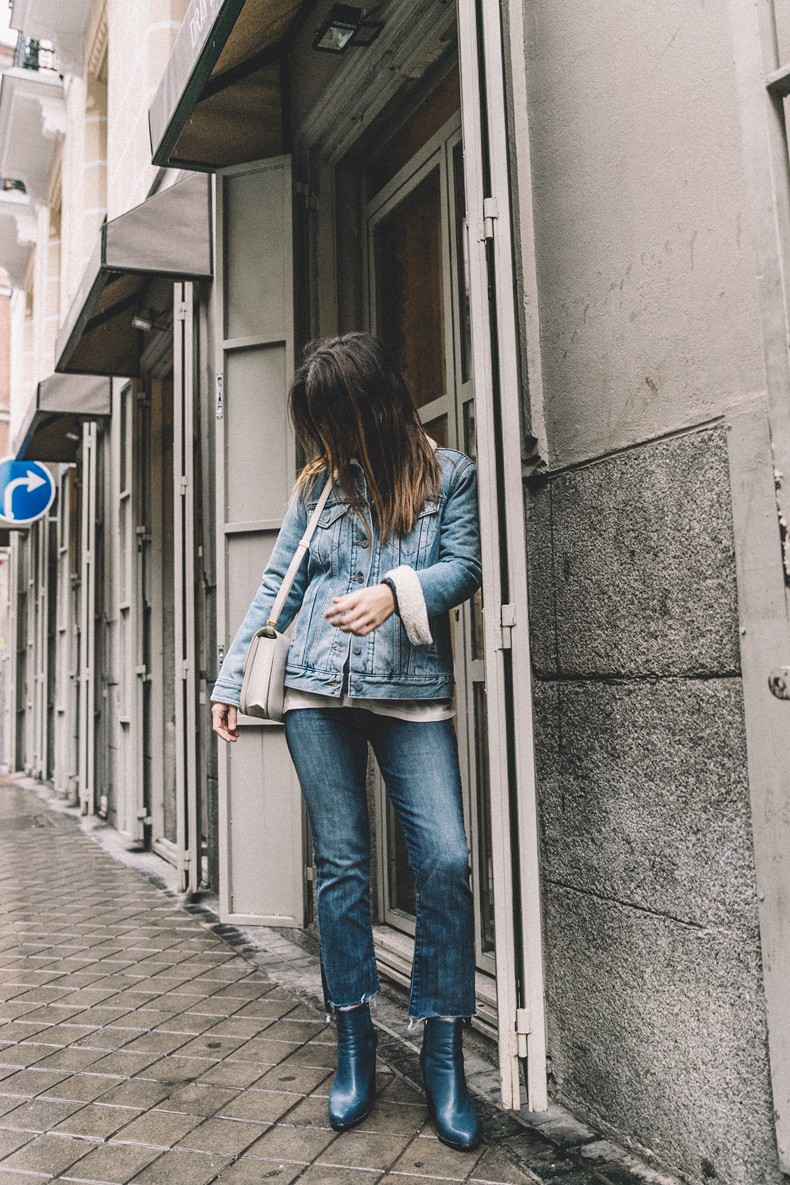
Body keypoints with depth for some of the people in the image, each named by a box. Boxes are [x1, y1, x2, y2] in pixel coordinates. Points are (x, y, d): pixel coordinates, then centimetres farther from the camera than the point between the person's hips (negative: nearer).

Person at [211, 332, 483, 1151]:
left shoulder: (448, 475, 7)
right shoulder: (317, 485, 12)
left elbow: (463, 567, -3)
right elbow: (277, 586, 12)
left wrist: (395, 592, -22)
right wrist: (231, 677, 9)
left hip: (413, 693, -1)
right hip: (318, 693, 2)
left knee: (445, 860, -10)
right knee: (340, 864, 6)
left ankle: (442, 1053, 7)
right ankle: (354, 1045, 20)